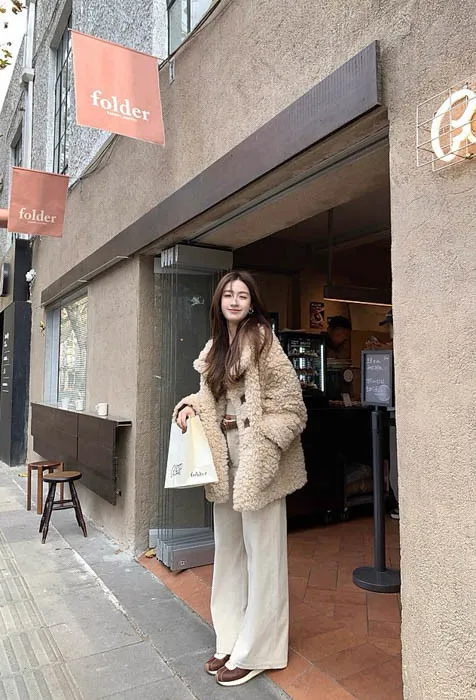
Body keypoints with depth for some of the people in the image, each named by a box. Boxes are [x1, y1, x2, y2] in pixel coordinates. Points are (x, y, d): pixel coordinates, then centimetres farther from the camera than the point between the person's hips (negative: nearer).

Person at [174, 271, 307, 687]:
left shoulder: (260, 337, -8)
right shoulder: (216, 347, 13)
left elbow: (288, 394, -12)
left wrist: (264, 442, -18)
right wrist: (191, 406, 0)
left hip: (256, 454, -7)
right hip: (224, 454, 8)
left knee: (261, 551, 4)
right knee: (229, 548, 15)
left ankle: (257, 651, 19)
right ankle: (232, 641, 31)